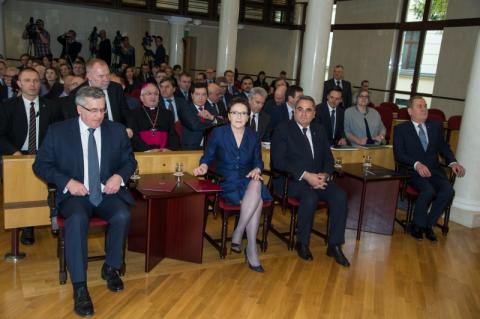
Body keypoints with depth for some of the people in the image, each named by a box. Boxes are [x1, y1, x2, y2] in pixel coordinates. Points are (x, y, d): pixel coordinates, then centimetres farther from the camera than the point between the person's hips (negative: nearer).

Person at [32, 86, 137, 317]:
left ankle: (111, 268, -4)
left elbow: (130, 161, 13)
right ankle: (79, 287, -25)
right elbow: (40, 165, 3)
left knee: (122, 216, -30)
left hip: (108, 193, 2)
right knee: (77, 219, -35)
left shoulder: (117, 130, 6)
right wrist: (67, 181, -14)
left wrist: (119, 176, -9)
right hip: (75, 195, -2)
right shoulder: (58, 131, 0)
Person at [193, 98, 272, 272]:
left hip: (248, 180, 4)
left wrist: (257, 170, -9)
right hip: (226, 182, -3)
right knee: (257, 200, -31)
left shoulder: (253, 136, 12)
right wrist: (204, 165, -18)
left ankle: (238, 233, -23)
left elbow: (258, 161, 13)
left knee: (256, 187, -35)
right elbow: (208, 157, 3)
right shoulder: (218, 133, 3)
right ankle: (251, 249, -19)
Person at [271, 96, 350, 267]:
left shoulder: (319, 130, 16)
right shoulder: (282, 130, -1)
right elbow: (278, 161, -12)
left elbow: (328, 158, 15)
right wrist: (305, 175, -20)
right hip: (293, 180, -5)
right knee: (310, 198, -34)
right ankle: (302, 243, -10)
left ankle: (334, 245, -8)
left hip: (319, 178, 5)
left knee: (340, 196, -21)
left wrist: (324, 174, -9)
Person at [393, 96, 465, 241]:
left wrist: (453, 162, -5)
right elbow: (399, 154, -6)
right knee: (428, 191, -32)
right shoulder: (401, 129, 4)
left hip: (434, 170, 4)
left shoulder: (436, 126, 17)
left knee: (448, 190, -25)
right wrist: (417, 164, -23)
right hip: (412, 171, -4)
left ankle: (428, 224, -6)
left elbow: (444, 147, 16)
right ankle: (418, 225, -8)